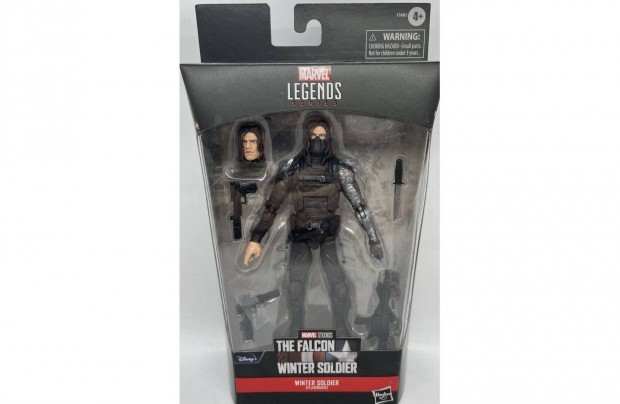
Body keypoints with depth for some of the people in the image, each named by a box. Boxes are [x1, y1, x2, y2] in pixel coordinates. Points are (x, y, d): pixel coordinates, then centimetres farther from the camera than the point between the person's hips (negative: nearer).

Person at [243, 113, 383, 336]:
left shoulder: (340, 170, -12)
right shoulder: (291, 168, -9)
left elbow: (359, 205, -10)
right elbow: (272, 205, -5)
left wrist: (374, 240, -12)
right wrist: (255, 239, -10)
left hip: (329, 235, 0)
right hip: (301, 235, 1)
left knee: (340, 286, -6)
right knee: (295, 289, -3)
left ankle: (341, 327, 19)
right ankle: (296, 327, 23)